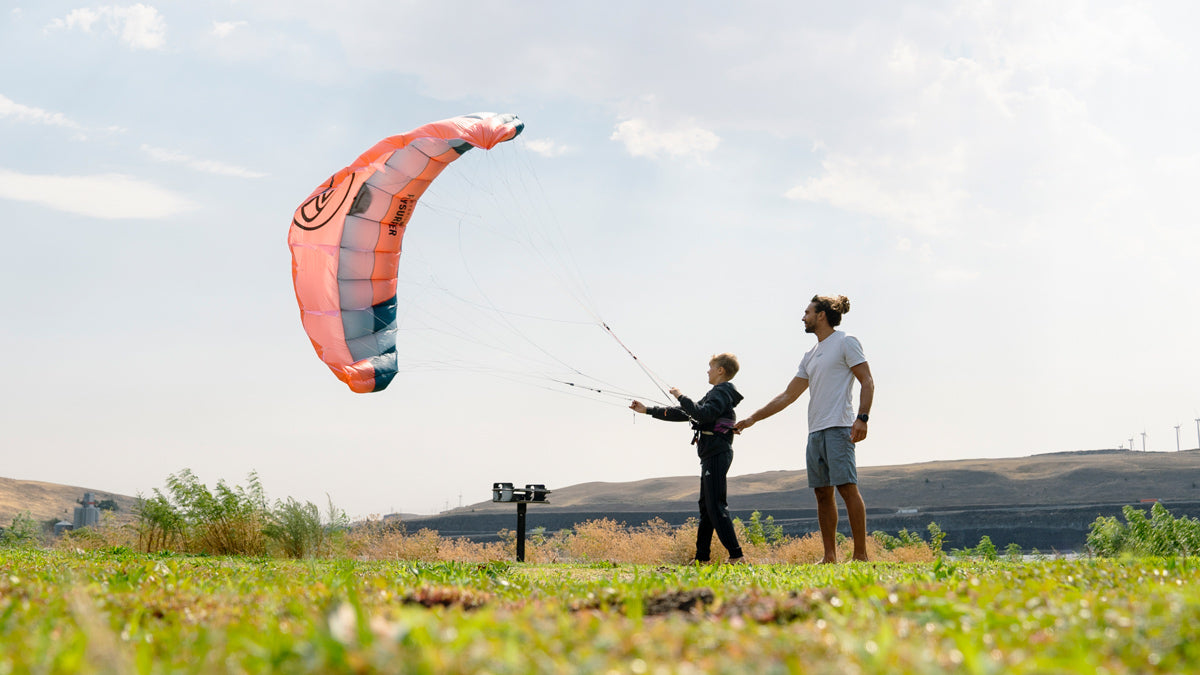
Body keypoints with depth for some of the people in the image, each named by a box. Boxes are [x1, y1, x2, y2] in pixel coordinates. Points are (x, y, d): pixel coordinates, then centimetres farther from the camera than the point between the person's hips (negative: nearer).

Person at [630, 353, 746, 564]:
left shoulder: (723, 392, -7)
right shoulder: (714, 394, 23)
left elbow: (703, 414, -24)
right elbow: (684, 414, 26)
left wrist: (681, 397, -13)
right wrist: (648, 410, 26)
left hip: (717, 454, -11)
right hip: (710, 456, 11)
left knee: (716, 506, -14)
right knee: (706, 506, 11)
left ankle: (736, 555, -17)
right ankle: (702, 556, 14)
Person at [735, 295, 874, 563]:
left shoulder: (846, 342, 2)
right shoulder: (811, 355, 22)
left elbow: (867, 381, -5)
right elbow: (788, 395, 25)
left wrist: (862, 418, -18)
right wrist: (753, 418, 23)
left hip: (839, 428, -8)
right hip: (815, 430, 8)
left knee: (847, 487, -13)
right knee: (823, 492, 4)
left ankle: (860, 554, -14)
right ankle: (829, 556, 5)